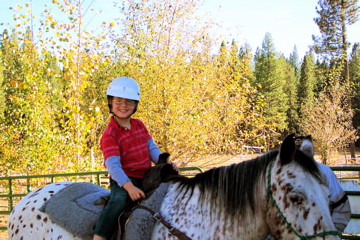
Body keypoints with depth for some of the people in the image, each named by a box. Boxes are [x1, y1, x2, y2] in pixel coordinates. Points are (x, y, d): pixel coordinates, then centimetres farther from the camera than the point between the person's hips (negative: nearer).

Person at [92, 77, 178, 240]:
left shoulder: (139, 125, 12)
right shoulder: (110, 134, -11)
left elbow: (151, 147, 9)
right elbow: (113, 165, -22)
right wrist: (129, 186, -35)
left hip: (146, 176, 7)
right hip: (124, 179, -7)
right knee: (118, 201, -35)